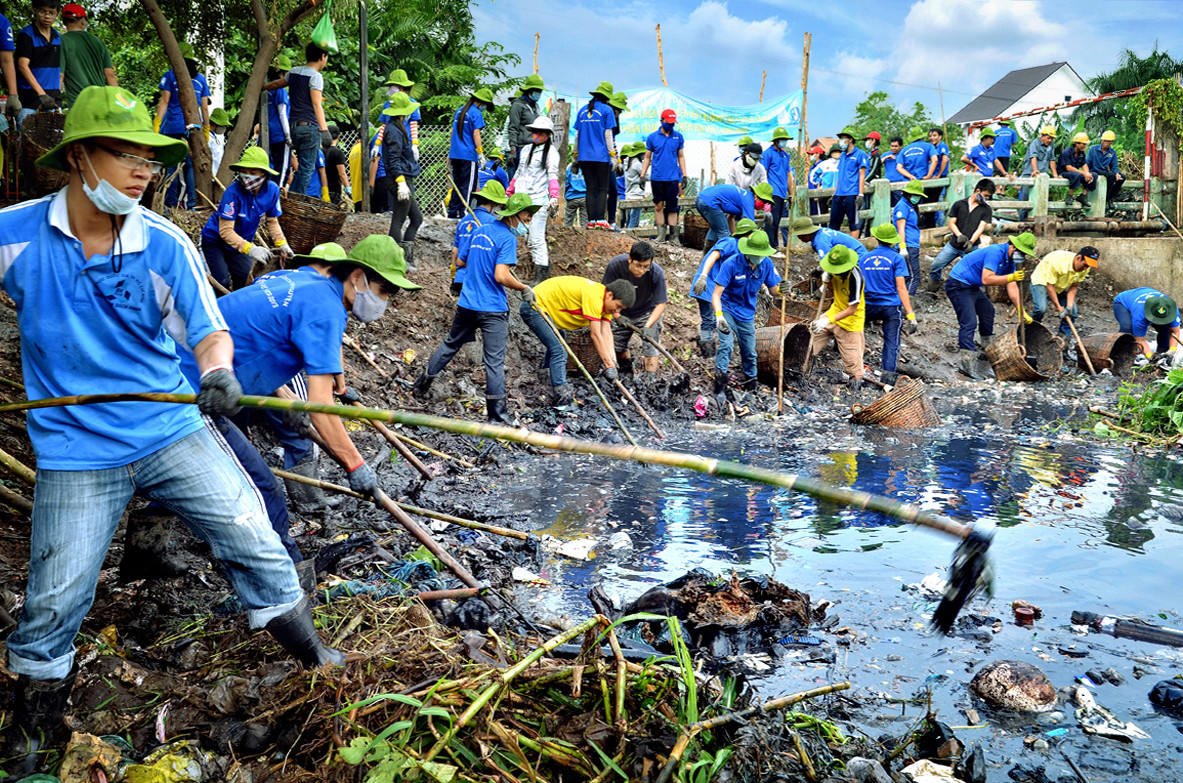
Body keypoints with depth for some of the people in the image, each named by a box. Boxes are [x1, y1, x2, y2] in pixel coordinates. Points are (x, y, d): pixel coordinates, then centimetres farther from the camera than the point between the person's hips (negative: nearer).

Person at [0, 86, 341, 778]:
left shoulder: (166, 245, -7)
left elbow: (211, 332, -11)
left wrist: (218, 371, -33)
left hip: (174, 430, 1)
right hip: (75, 453, 0)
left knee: (251, 535, 0)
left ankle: (311, 653, 22)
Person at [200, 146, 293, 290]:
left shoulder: (272, 190, -14)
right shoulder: (233, 191, -30)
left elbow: (272, 221, 1)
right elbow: (225, 231, -31)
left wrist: (281, 243, -16)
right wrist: (250, 249, -44)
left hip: (242, 242, 5)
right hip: (215, 240, -4)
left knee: (244, 281, -4)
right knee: (222, 283, -17)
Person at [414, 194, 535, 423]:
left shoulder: (480, 231, 12)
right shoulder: (507, 238, -13)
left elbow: (460, 262, 20)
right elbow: (501, 276, -23)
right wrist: (524, 289, -11)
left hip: (467, 303, 7)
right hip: (492, 309, -7)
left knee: (451, 344, 23)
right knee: (495, 361, -4)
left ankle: (421, 385, 34)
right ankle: (497, 412, -2)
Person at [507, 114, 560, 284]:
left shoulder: (551, 151, 1)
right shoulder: (526, 149, 21)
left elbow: (553, 175, -11)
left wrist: (554, 197, -25)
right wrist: (508, 192, 31)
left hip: (539, 200, -7)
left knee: (536, 237, -12)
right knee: (528, 237, 2)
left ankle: (541, 274, -10)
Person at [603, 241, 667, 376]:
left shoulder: (657, 273, -31)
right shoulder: (615, 265, -28)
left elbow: (661, 304, -26)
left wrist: (648, 326, -38)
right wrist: (617, 316, -31)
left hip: (649, 313, -2)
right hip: (623, 312, 2)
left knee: (651, 349, -12)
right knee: (618, 346, 13)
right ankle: (627, 374, 37)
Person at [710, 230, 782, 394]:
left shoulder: (767, 264, -11)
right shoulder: (731, 264, -25)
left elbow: (773, 291, -1)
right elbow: (716, 294, -29)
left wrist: (781, 290, -27)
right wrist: (719, 316, -45)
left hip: (747, 315, 4)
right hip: (727, 310, -4)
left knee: (749, 353, 13)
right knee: (726, 344, -28)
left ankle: (750, 384, 35)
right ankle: (720, 377, -27)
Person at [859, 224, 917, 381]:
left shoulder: (865, 258, 7)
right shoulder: (896, 258, -4)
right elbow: (901, 288, -10)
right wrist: (910, 314, -11)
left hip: (869, 307, 3)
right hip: (892, 307, -3)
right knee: (892, 341, 3)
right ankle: (888, 374, -3)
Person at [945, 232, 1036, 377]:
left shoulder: (1010, 260, 8)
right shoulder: (996, 253, -22)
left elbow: (1012, 287, 6)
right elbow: (986, 279, -31)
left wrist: (1022, 312, 1)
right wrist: (1010, 277, -33)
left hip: (973, 287, 11)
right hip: (958, 285, -11)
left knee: (988, 311, 25)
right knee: (969, 323, -19)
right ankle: (968, 364, -23)